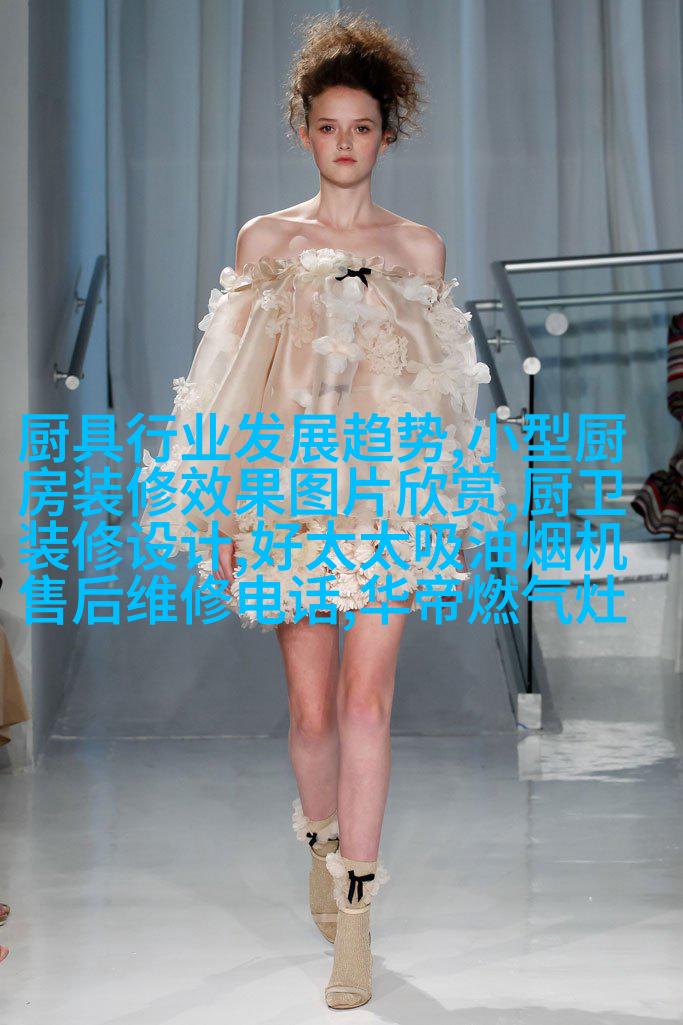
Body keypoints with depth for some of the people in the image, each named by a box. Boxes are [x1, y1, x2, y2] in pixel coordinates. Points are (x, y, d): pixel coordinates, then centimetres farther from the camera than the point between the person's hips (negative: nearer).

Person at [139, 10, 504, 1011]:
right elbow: (237, 391, 6)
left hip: (390, 492, 0)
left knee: (366, 697, -10)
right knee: (312, 705, 2)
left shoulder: (420, 247, 9)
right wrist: (226, 512, 0)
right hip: (286, 488, 0)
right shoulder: (265, 240, 8)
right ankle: (321, 839, 33)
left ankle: (354, 917, -5)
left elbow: (441, 393, 11)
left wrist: (453, 507, 6)